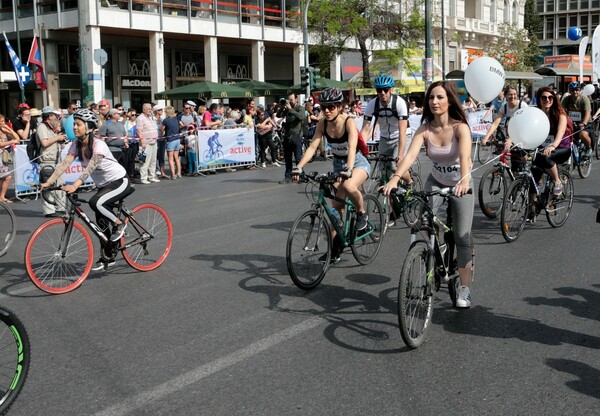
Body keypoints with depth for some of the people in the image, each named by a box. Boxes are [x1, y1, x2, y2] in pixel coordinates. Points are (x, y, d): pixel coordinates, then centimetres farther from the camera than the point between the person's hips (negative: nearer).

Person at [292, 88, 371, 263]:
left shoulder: (349, 122, -24)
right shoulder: (322, 124, -10)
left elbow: (352, 147, -37)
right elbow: (312, 147, -17)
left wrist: (349, 170, -53)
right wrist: (299, 167, -32)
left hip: (357, 163, -6)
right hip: (338, 164, 6)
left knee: (349, 186, -38)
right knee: (336, 206, 4)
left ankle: (362, 214, -9)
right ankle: (335, 247, 16)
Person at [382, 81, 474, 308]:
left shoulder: (460, 127, -21)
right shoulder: (424, 130, -13)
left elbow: (465, 156, -39)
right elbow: (410, 155, -27)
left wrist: (464, 181, -57)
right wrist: (395, 178, -45)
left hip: (460, 185, -3)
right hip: (436, 182, 3)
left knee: (462, 237, -4)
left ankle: (464, 289, 9)